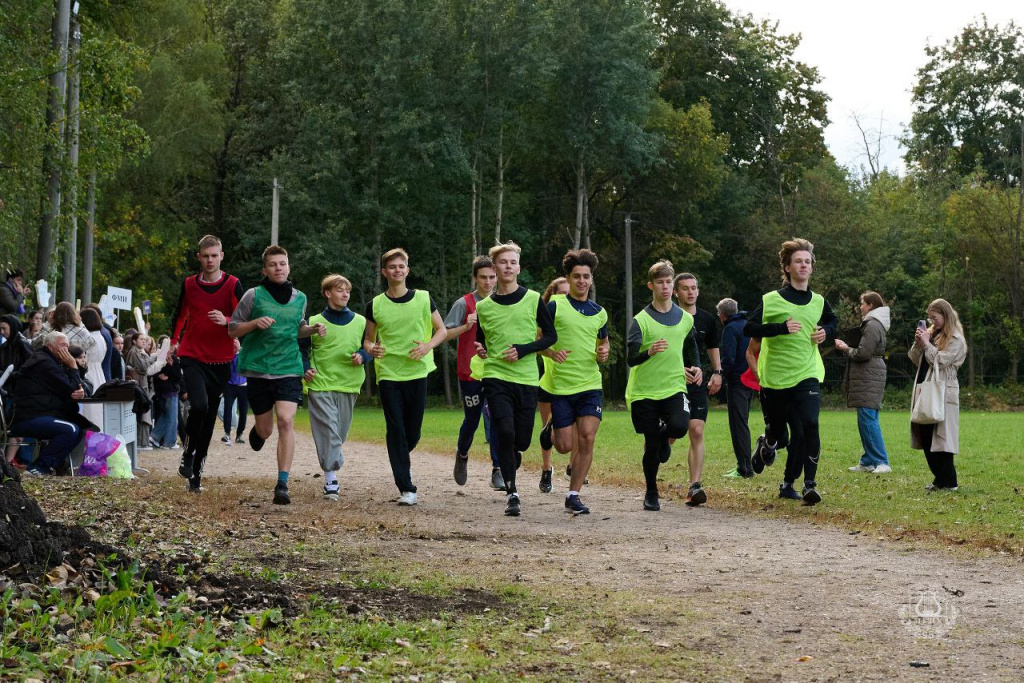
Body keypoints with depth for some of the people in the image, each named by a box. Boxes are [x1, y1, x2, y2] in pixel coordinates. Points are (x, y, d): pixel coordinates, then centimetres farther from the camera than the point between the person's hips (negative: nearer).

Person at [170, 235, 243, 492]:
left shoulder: (233, 285, -2)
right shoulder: (189, 284, 5)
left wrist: (226, 321, -25)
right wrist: (174, 341, 15)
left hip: (220, 360, 0)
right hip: (192, 356, 0)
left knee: (209, 416, 5)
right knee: (199, 405, -23)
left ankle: (196, 471, 15)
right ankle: (188, 454, -2)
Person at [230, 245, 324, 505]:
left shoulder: (299, 298, 8)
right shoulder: (254, 295, -2)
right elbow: (232, 330, 2)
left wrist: (313, 329, 4)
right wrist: (255, 323, -16)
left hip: (289, 369, 1)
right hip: (258, 369, -1)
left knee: (286, 420, -19)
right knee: (265, 431, 7)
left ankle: (283, 483, -18)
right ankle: (257, 431, 48)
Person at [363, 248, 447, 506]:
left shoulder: (423, 299, 3)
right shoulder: (375, 305, 4)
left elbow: (442, 330, 9)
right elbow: (368, 340, 12)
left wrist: (428, 346, -10)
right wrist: (371, 349, -12)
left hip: (417, 372, 1)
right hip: (388, 375, 0)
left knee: (413, 432, 5)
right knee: (396, 431, -6)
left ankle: (402, 458, 40)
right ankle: (406, 489, -4)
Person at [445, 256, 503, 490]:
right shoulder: (464, 303, -3)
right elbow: (445, 334, -5)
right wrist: (466, 326, -20)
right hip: (469, 371, -2)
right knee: (471, 420, 8)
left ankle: (498, 471, -11)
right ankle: (462, 455, 38)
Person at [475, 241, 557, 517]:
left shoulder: (533, 300, 3)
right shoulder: (483, 307, 8)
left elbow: (551, 336, 5)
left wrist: (523, 349, -9)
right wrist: (480, 350, -2)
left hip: (527, 379, 0)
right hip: (496, 378, 0)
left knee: (522, 440, 3)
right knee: (505, 432, -18)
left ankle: (509, 472, 35)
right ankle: (512, 493, -10)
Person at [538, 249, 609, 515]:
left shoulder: (599, 313, 11)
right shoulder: (555, 306, -3)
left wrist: (603, 354, 3)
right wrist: (552, 353, -21)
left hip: (590, 385, 3)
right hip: (560, 384, -3)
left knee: (587, 438, -12)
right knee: (565, 446, -1)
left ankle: (573, 495, -2)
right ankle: (552, 427, 37)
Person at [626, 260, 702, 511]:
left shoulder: (685, 319, 8)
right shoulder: (641, 320, -5)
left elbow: (691, 347, 28)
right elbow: (631, 359, -13)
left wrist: (696, 368, 10)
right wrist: (649, 352, -33)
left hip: (674, 387, 2)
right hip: (644, 390, -2)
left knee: (680, 426, -26)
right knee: (652, 446, 1)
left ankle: (665, 436, 12)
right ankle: (651, 494, 22)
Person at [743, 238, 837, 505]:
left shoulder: (818, 302, 9)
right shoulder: (773, 300, -4)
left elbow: (832, 320, 30)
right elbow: (749, 328, -12)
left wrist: (825, 331, 8)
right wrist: (780, 328, -23)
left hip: (807, 375, 2)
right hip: (775, 375, -2)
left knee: (809, 426, -16)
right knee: (776, 429, 9)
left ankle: (809, 484, -12)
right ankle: (764, 447, 46)